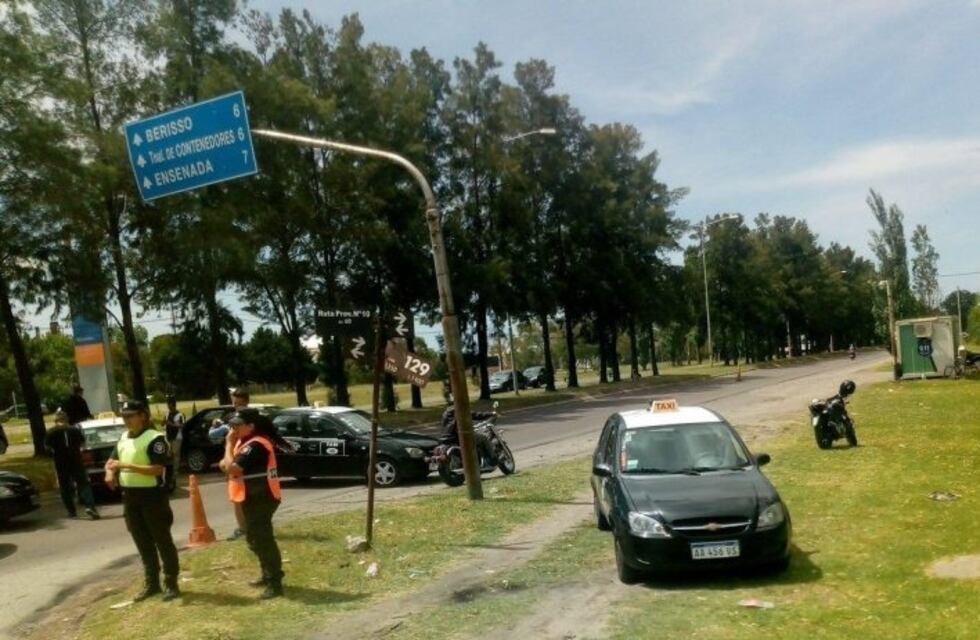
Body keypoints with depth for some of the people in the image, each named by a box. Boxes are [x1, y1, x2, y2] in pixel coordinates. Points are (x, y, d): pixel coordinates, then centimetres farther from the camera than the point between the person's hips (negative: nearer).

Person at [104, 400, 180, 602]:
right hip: (130, 496, 8)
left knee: (162, 541, 1)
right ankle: (152, 583, 26)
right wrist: (110, 473, -3)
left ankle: (171, 584, 9)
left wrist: (126, 466, -26)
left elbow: (157, 469, -22)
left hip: (152, 495, -8)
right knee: (143, 543, 15)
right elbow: (112, 460, 21)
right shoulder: (123, 439, 11)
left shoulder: (155, 438, -14)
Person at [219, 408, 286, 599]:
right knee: (256, 538, 20)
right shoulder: (246, 442, 11)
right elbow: (228, 464, 18)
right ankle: (269, 575, 33)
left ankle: (275, 584, -4)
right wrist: (226, 462, -6)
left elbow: (232, 468, -28)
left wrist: (229, 444, -18)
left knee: (262, 540, -9)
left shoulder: (255, 445, -23)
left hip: (260, 498, -11)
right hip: (253, 498, 11)